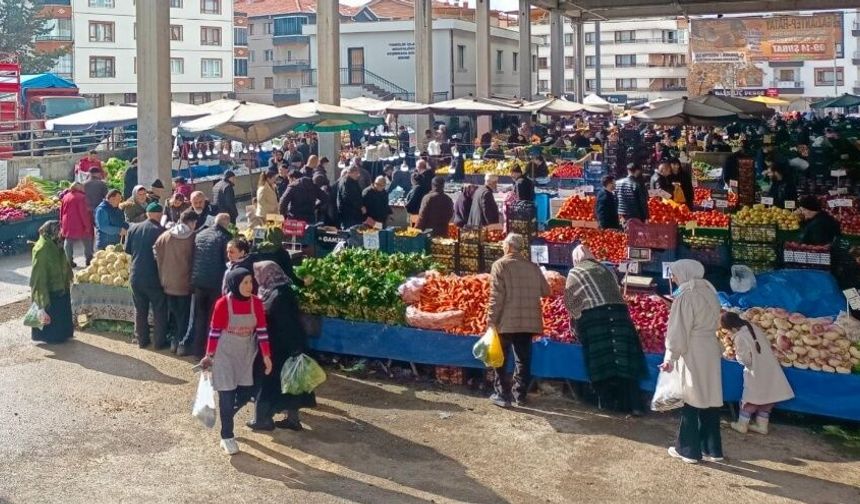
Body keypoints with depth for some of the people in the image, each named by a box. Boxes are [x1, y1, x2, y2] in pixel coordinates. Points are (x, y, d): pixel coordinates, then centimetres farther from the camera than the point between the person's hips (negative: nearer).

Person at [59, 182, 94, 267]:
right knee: (86, 242, 10)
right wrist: (87, 225, -9)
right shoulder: (81, 197, -13)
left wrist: (62, 224, 20)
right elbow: (84, 213, -15)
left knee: (68, 243, 11)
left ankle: (69, 261, 8)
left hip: (67, 226, 5)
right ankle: (89, 260, 11)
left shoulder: (65, 197, 7)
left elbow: (61, 212, 12)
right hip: (79, 225, -5)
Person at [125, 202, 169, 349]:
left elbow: (127, 249, 10)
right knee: (159, 310, 9)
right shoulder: (160, 231, -15)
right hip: (154, 277, -4)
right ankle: (160, 341, 12)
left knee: (140, 310, 15)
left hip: (136, 276, 4)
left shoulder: (133, 228, -1)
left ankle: (142, 340, 22)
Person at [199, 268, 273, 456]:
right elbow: (214, 331, -8)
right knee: (227, 394, -2)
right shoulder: (223, 303, -17)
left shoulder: (256, 303, -7)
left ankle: (226, 416, 37)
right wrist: (209, 355, -4)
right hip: (225, 353, -4)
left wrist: (266, 355, -2)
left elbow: (261, 330, -1)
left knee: (245, 393, 7)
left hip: (246, 354, 4)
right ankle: (227, 437, 9)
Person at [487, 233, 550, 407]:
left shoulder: (500, 265, -6)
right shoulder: (533, 267, 8)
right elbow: (546, 291, 14)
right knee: (523, 359, 12)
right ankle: (520, 395, 16)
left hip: (506, 322, -4)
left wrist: (491, 319, -12)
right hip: (528, 322, 4)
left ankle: (502, 395, 4)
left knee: (501, 359, 6)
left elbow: (496, 295, -13)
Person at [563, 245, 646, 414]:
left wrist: (576, 319, 30)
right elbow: (616, 293, 21)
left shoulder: (575, 273, 12)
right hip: (618, 313, 3)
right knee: (624, 359, 3)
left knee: (601, 361, 3)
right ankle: (633, 405, 1)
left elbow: (570, 301, 14)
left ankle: (607, 403, 6)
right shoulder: (606, 270, 22)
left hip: (592, 316, -3)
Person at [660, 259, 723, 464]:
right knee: (710, 400, 11)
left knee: (691, 402, 3)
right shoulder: (709, 292, 7)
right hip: (711, 352, 7)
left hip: (692, 354, -7)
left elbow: (679, 331, -17)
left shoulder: (686, 297, -16)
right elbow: (713, 323, 12)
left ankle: (688, 449, 11)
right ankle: (712, 449, 18)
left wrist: (670, 358, -13)